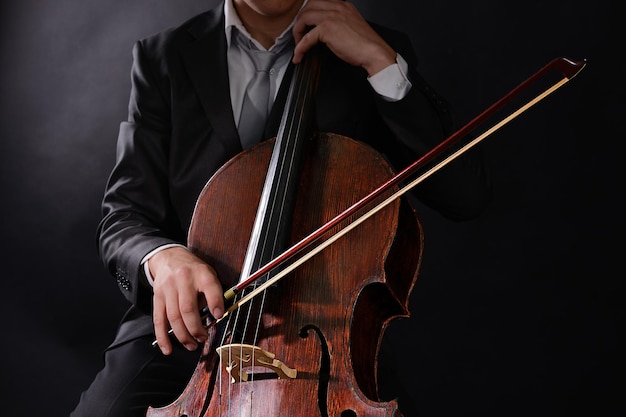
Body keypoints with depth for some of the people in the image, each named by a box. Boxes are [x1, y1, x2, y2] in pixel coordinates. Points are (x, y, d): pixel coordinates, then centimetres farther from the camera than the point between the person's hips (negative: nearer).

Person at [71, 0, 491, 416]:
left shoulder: (374, 49, 3)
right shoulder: (163, 57, 5)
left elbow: (467, 197, -7)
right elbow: (123, 217, 1)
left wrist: (380, 62, -13)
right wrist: (162, 257, -23)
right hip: (189, 324, 1)